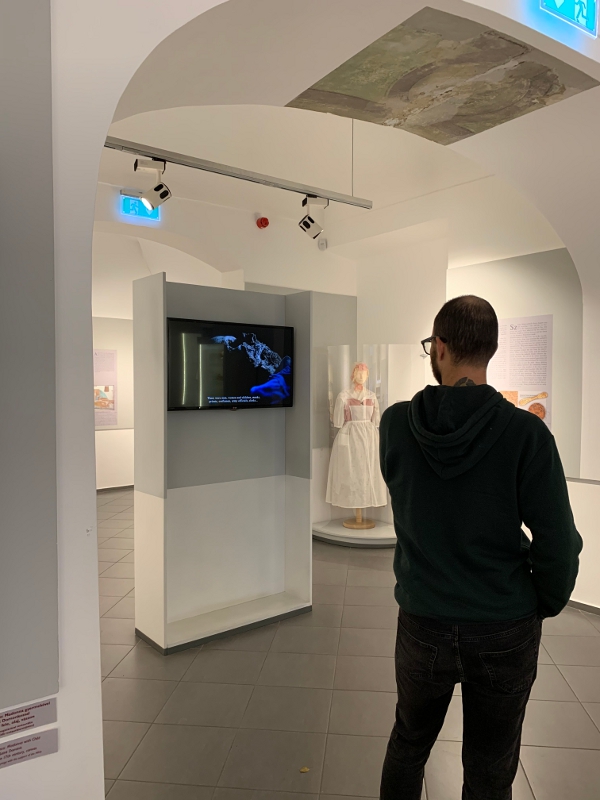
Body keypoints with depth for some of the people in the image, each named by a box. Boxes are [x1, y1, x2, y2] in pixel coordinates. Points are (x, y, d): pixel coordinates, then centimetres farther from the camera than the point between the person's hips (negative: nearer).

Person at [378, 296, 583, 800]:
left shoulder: (397, 423, -11)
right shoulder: (525, 432, -18)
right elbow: (558, 544, -13)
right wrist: (545, 606, 5)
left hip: (423, 624, 2)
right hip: (505, 631, -1)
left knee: (408, 744, 25)